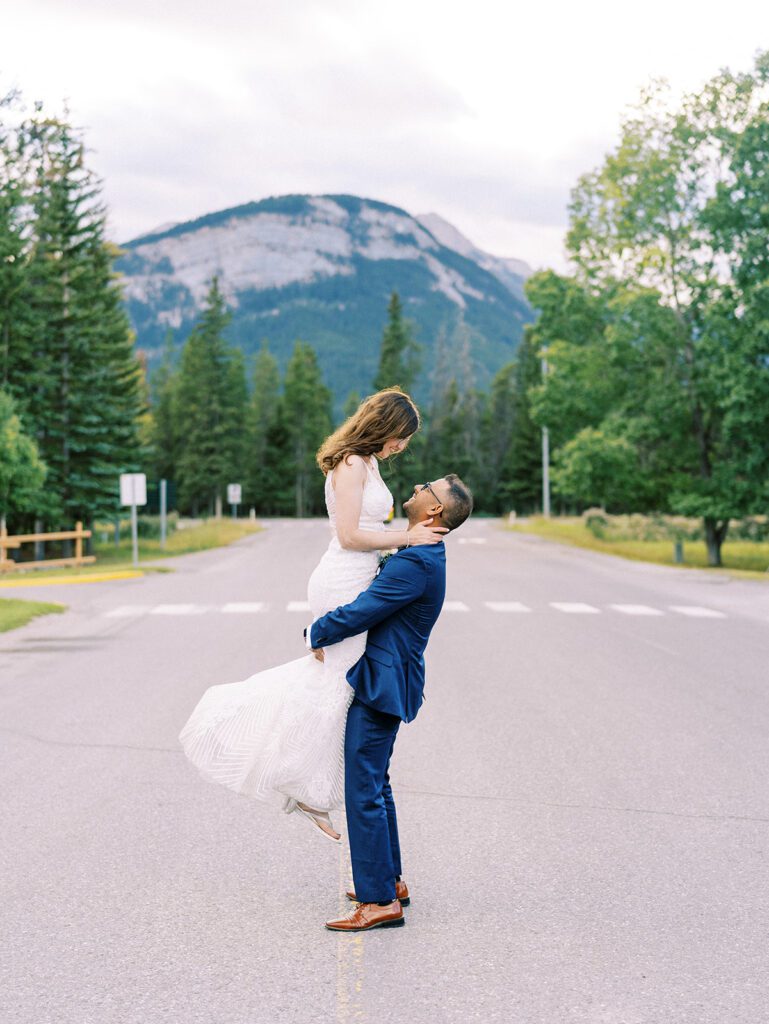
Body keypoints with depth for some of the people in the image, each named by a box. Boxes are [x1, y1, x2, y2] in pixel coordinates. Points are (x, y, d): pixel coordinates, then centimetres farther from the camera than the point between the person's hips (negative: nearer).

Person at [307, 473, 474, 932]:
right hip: (382, 682, 11)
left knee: (364, 791, -6)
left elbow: (358, 613, -22)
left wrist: (316, 634, -5)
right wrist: (325, 632, 10)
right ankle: (390, 881, 30)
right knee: (375, 785, 19)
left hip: (381, 687, -11)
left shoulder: (417, 562, -22)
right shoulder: (421, 555, 12)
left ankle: (380, 902, 1)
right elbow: (372, 603, 22)